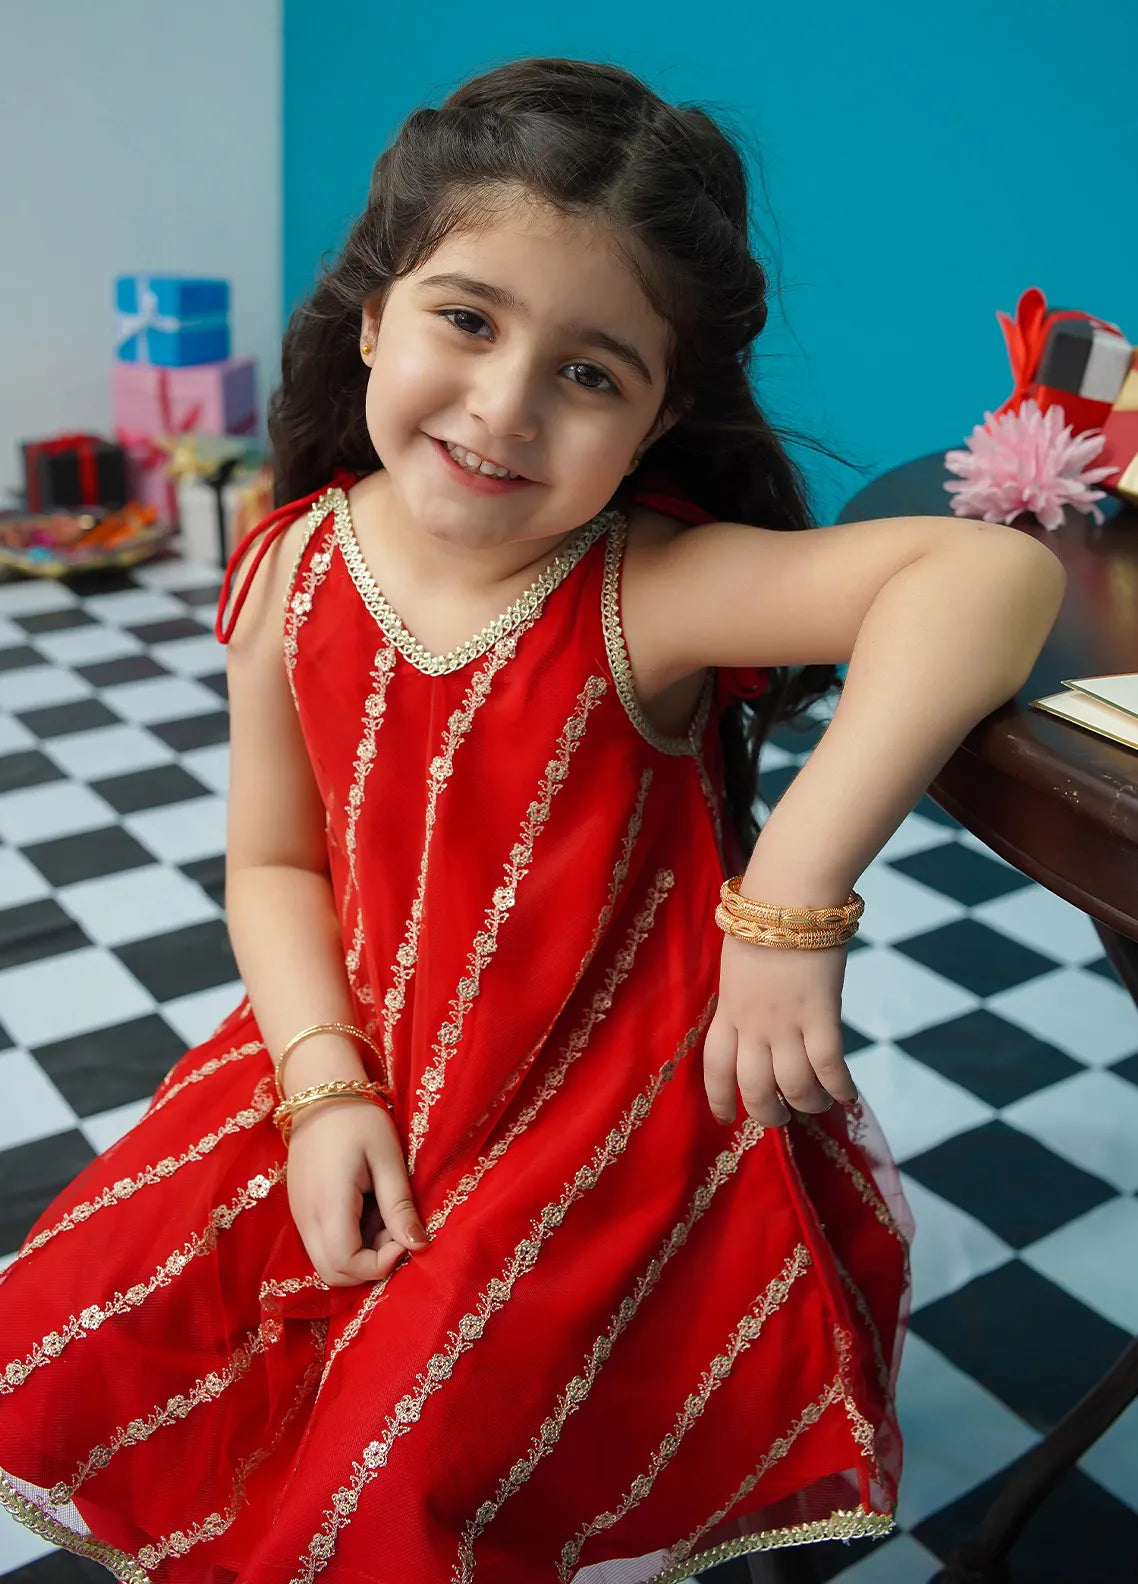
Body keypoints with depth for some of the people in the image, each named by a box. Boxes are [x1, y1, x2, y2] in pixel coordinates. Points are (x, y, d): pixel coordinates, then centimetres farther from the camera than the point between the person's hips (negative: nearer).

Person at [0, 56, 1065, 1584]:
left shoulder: (641, 592, -23)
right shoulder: (295, 573, -8)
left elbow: (997, 572, -36)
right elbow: (276, 861, 1)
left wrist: (795, 897, -38)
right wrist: (325, 1091, -12)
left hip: (621, 1117, -4)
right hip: (368, 1077, 5)